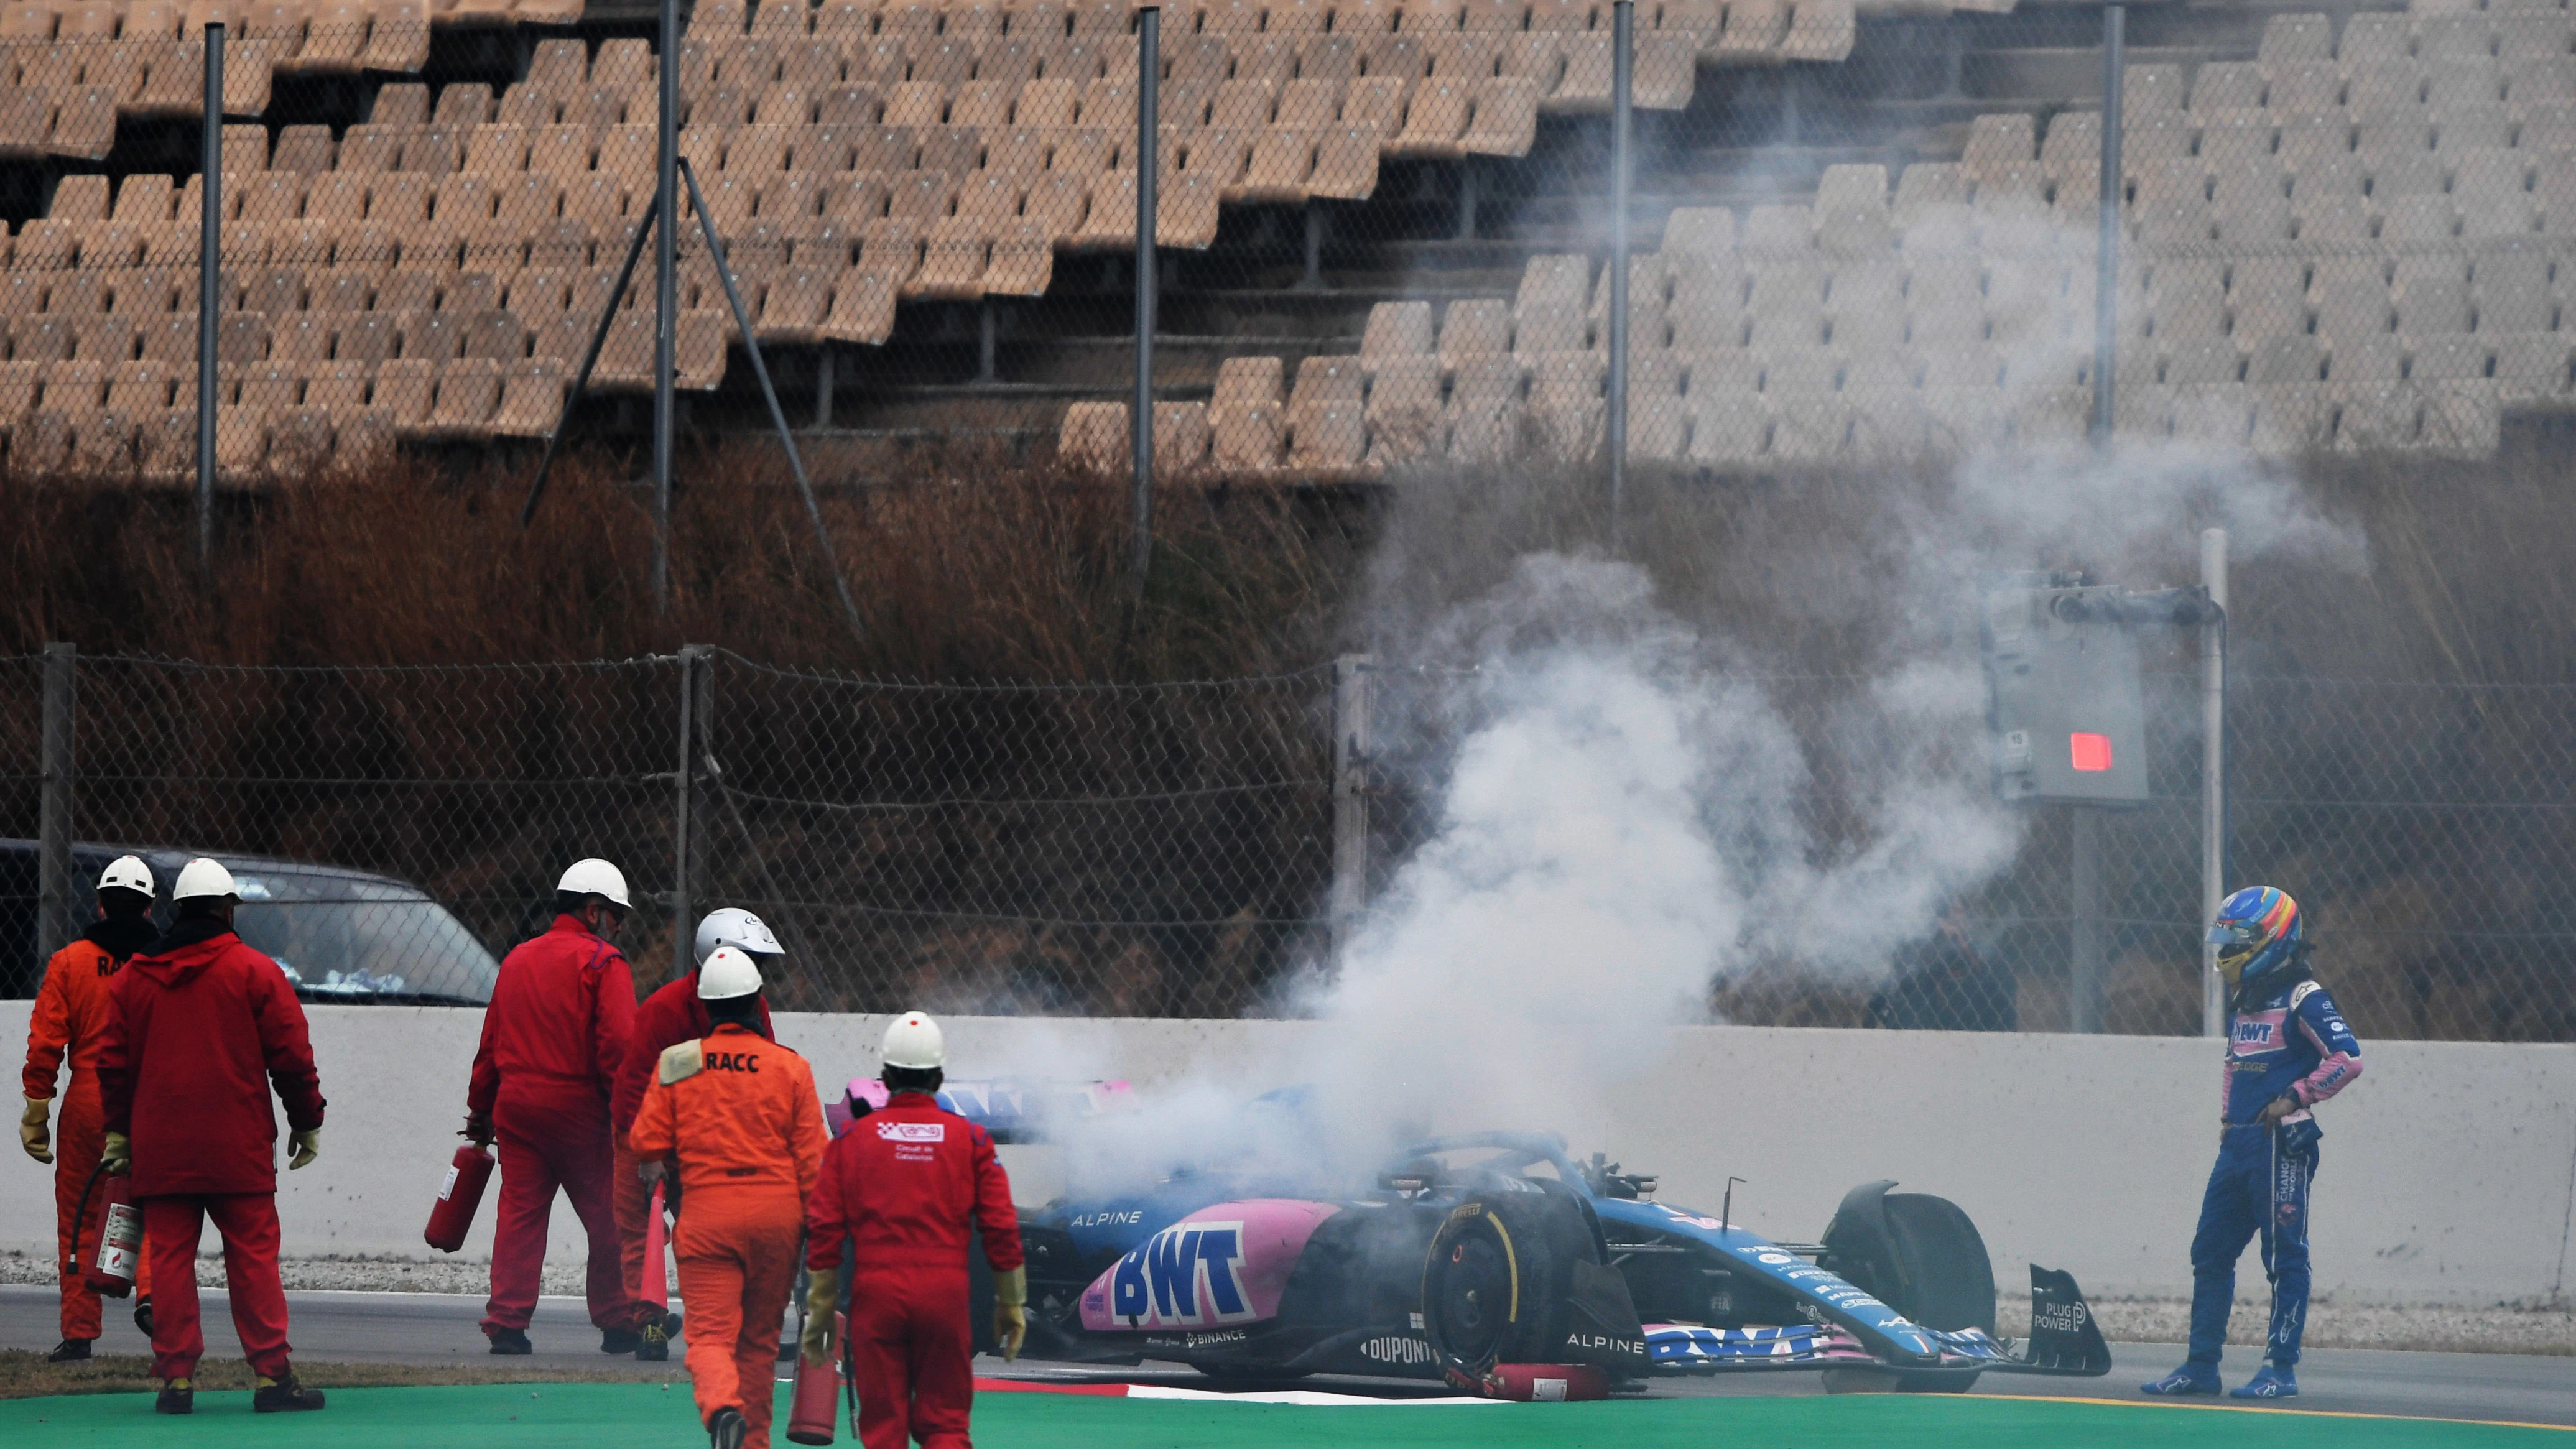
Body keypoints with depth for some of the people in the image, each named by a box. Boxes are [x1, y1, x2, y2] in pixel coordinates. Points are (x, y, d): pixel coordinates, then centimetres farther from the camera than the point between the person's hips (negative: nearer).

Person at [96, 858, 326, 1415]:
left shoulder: (133, 976, 9)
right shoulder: (255, 972, -2)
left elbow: (114, 1061, 11)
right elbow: (291, 1055, -2)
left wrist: (117, 1133, 18)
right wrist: (307, 1123, 8)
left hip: (159, 1149, 3)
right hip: (238, 1149, -3)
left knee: (169, 1257, 4)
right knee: (252, 1255, 0)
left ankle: (176, 1375, 1)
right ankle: (270, 1374, -4)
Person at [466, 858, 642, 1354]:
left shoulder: (516, 960, 15)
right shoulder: (603, 962, -6)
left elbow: (490, 1043, 18)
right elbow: (617, 1046, -15)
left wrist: (480, 1108, 25)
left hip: (516, 1104, 6)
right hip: (579, 1107, -6)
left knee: (519, 1214, 5)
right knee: (607, 1219, 5)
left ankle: (507, 1322, -2)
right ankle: (617, 1322, 10)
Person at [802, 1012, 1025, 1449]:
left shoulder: (852, 1138, 3)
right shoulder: (969, 1138, 3)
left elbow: (824, 1228, 1)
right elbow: (1001, 1228, 2)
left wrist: (820, 1312, 6)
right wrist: (1011, 1306, 11)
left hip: (874, 1292, 0)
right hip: (946, 1290, 0)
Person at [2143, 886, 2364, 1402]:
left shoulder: (2302, 999, -10)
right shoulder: (2246, 1002, 17)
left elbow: (2347, 1058, -18)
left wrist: (2294, 1097, -17)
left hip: (2281, 1145, -9)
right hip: (2238, 1144, 9)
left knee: (2285, 1257, -4)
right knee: (2211, 1252, 9)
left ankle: (2281, 1369, -2)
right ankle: (2201, 1365, 14)